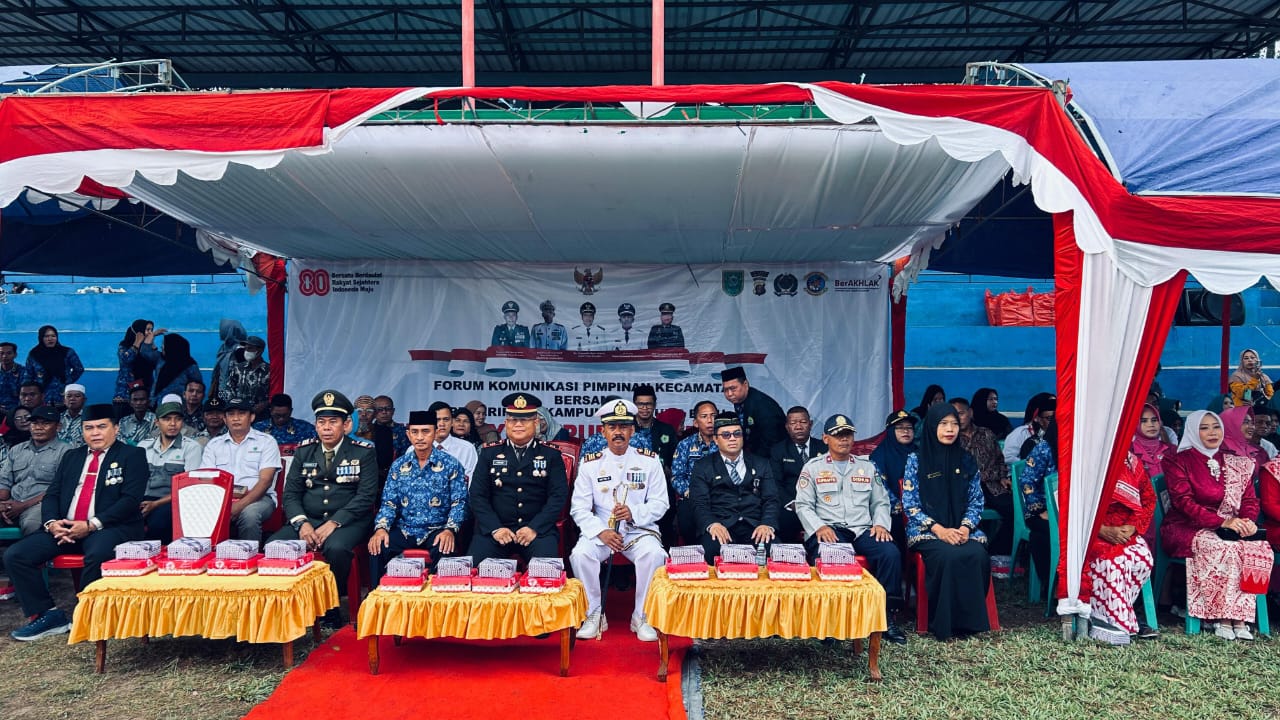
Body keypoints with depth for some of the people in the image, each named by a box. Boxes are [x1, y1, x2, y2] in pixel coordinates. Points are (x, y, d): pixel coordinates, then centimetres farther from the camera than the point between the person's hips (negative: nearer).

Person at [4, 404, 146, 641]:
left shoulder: (132, 455, 3)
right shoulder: (71, 456, 21)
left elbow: (131, 499, -8)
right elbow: (51, 495, 16)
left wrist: (91, 525, -17)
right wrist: (51, 522, -7)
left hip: (111, 528, -6)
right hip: (64, 528, 6)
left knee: (97, 555, -37)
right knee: (15, 555, -11)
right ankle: (47, 615, -1)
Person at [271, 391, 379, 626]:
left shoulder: (364, 452, 2)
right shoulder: (304, 450, 13)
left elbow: (366, 496, -7)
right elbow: (290, 493, 8)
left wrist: (334, 523, -18)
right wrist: (301, 523, -12)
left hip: (347, 521, -4)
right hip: (307, 519, 4)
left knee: (336, 548, -35)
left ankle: (331, 608, -14)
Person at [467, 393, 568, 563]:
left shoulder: (551, 455, 8)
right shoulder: (489, 452, 11)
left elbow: (559, 496, 0)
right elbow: (477, 495, 5)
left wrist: (535, 528, -12)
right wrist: (495, 528, -9)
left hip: (538, 529, -1)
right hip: (495, 529, 1)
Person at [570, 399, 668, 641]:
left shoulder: (649, 460, 4)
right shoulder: (591, 463, 4)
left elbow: (660, 504, 1)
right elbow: (579, 508, -1)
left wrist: (634, 513, -18)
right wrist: (601, 532, -18)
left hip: (639, 529, 0)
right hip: (600, 531, 1)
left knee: (654, 555, -31)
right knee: (580, 554, -29)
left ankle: (641, 616, -10)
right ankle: (594, 614, -7)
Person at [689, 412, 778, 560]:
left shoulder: (761, 465, 20)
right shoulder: (703, 467, 14)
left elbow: (771, 499, 11)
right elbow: (700, 503, 3)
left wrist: (767, 524, -11)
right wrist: (712, 524, -19)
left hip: (755, 527, 2)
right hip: (721, 527, -1)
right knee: (712, 549, -35)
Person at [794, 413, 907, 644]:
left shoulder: (867, 467, 21)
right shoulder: (813, 467, 11)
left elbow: (881, 502, 20)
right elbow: (803, 505, 4)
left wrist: (881, 524, -1)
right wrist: (819, 527, -14)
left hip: (863, 530, 3)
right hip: (828, 530, -3)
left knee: (891, 553, -28)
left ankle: (889, 616, -18)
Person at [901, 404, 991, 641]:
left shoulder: (966, 461, 10)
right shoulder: (916, 460, 0)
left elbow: (976, 501, 10)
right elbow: (910, 504, -4)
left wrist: (965, 527, -10)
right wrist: (939, 529, -16)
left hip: (961, 529, 3)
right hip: (927, 531, -3)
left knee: (978, 555, -28)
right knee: (949, 556, -33)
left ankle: (968, 620, -13)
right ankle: (943, 624, -20)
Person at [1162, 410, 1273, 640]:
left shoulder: (1237, 464, 17)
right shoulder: (1179, 461, 0)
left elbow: (1250, 499, 11)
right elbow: (1183, 502, -10)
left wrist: (1247, 521, -12)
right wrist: (1223, 521, -21)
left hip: (1230, 529, 5)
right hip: (1187, 529, -5)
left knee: (1260, 549, -27)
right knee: (1227, 549, -34)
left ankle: (1240, 618, -25)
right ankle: (1223, 619, -27)